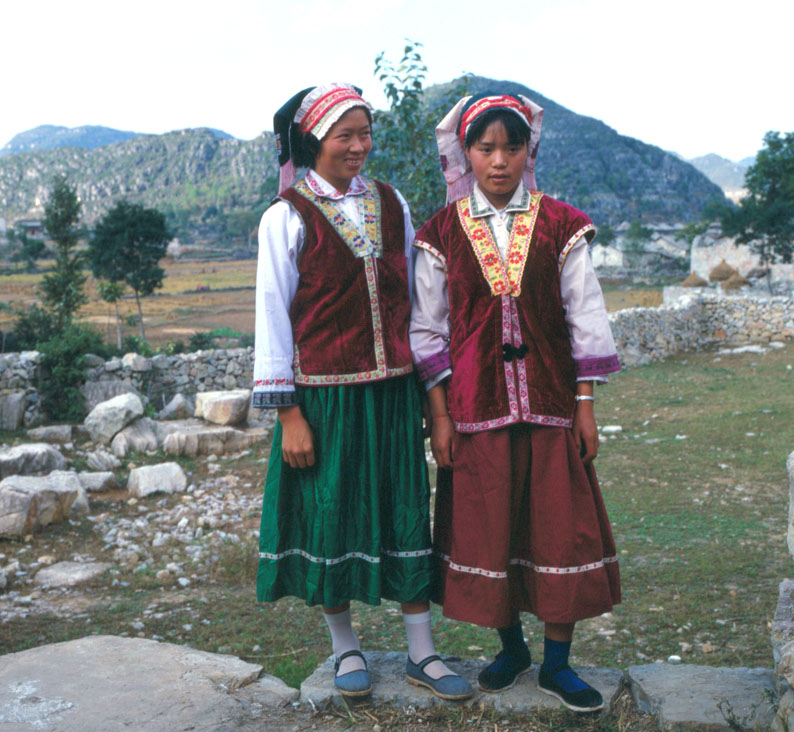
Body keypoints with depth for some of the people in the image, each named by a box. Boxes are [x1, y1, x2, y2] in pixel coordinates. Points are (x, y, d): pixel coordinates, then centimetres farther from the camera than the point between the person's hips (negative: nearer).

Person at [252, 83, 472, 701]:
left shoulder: (391, 204, 7)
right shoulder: (288, 216, -5)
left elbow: (410, 296, 13)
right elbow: (273, 314, -6)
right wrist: (289, 414, -9)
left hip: (393, 389, 4)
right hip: (324, 394, -3)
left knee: (406, 511, 7)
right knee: (333, 515, 7)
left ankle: (422, 653, 20)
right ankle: (346, 647, 27)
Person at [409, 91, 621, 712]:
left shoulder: (559, 226, 1)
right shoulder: (442, 234, 1)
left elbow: (585, 317, 2)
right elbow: (429, 330, 3)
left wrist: (585, 404, -1)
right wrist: (439, 414, -2)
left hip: (551, 401, 0)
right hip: (476, 403, 0)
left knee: (561, 529, 3)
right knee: (488, 530, 8)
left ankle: (557, 662, 19)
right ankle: (511, 647, 29)